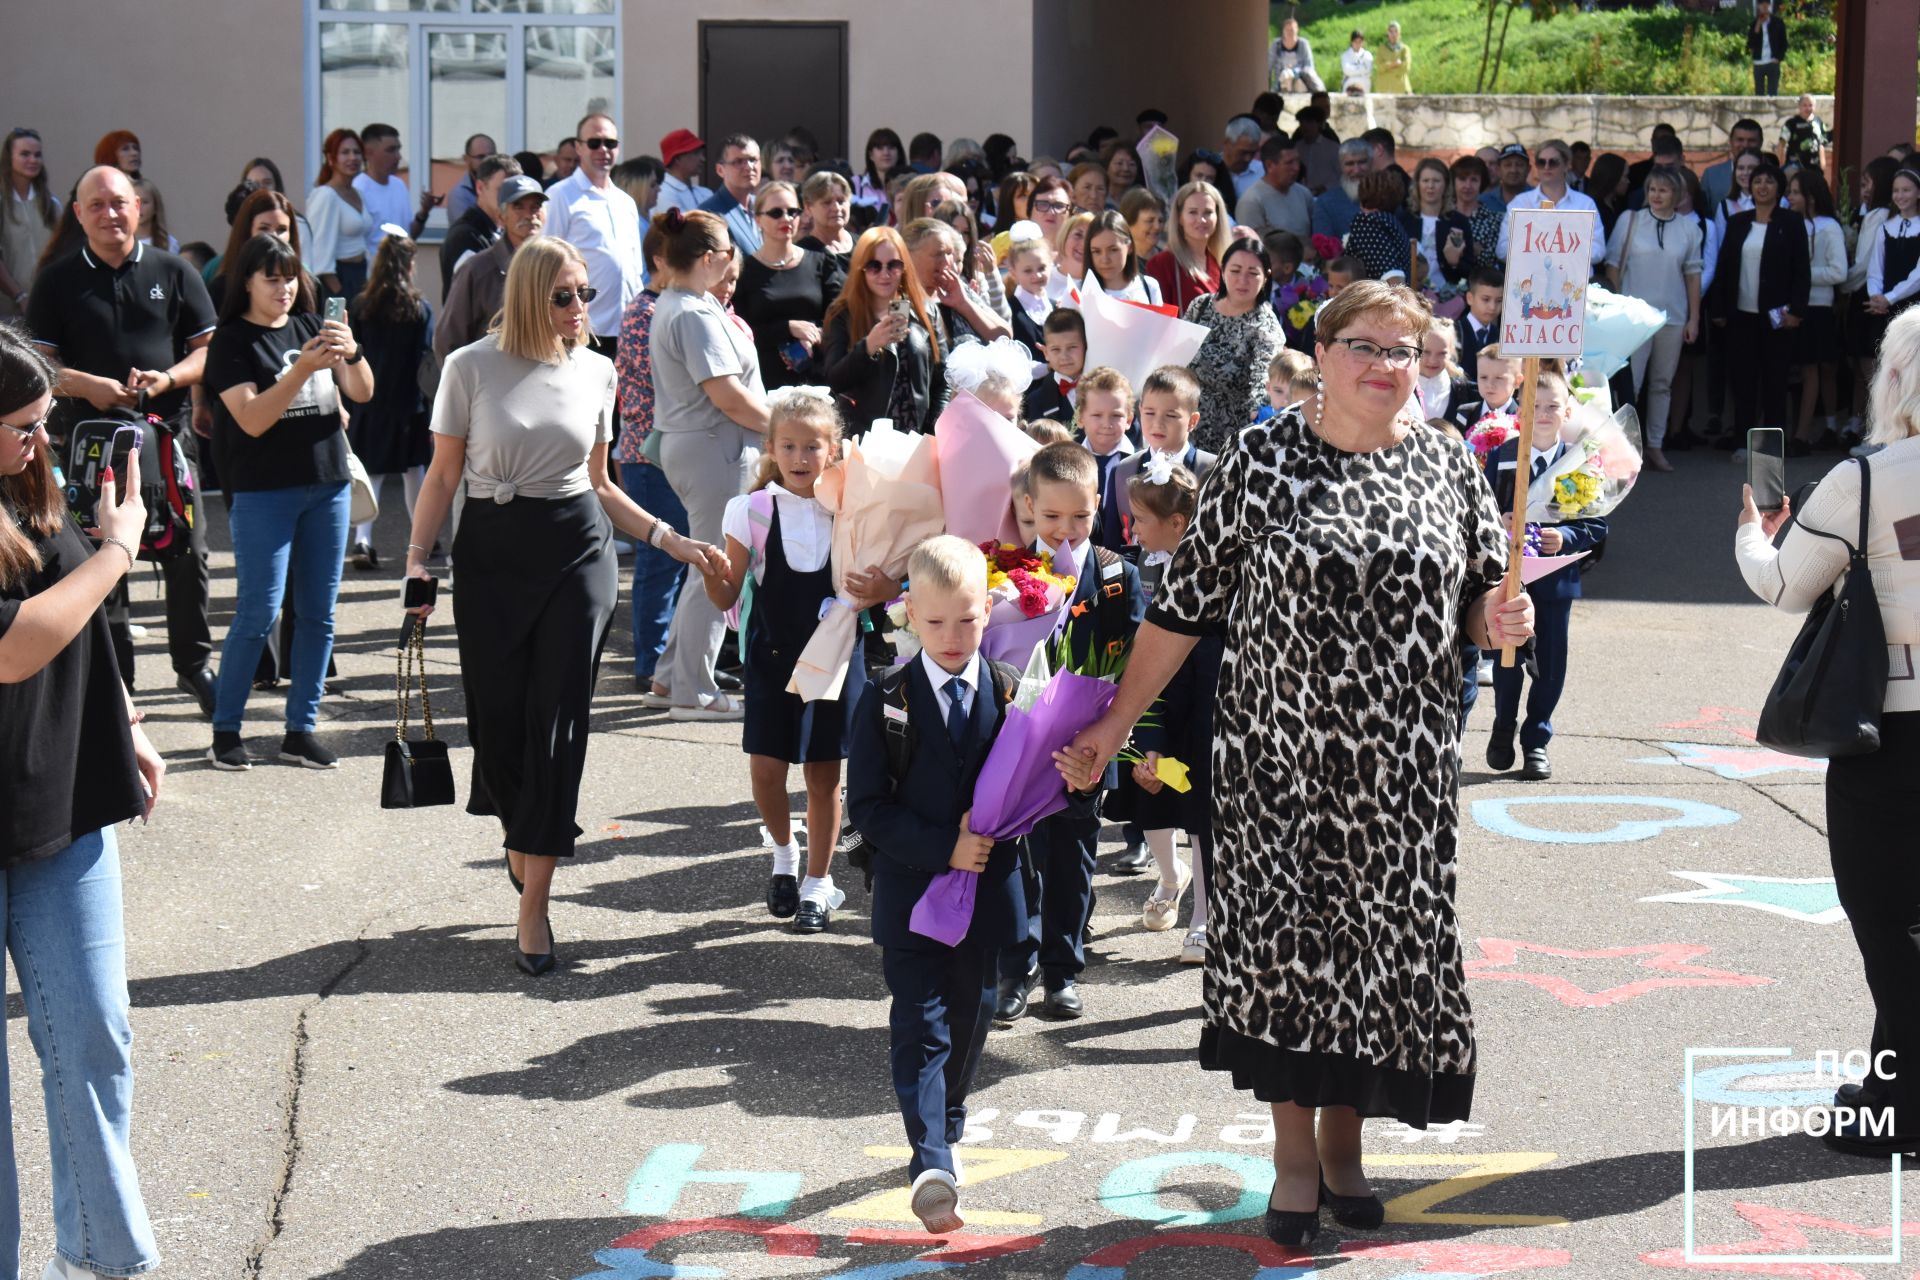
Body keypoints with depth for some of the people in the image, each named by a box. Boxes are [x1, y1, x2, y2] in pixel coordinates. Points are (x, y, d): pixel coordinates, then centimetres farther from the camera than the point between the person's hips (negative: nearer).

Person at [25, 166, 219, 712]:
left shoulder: (173, 273, 6)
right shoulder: (57, 281, 5)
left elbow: (208, 349, 5)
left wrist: (168, 378, -14)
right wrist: (85, 385, -19)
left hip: (166, 434, 0)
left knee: (187, 554, 4)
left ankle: (193, 665, 21)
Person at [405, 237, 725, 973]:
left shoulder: (596, 372, 7)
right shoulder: (471, 368, -2)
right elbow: (444, 477, 1)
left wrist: (669, 540, 5)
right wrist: (417, 554, -10)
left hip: (577, 551, 2)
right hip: (492, 552, -1)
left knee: (558, 722, -4)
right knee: (498, 717, 1)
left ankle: (533, 905, -1)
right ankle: (519, 836, 34)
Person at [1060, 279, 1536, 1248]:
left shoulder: (1446, 465, 5)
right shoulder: (1263, 460, -3)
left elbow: (1480, 602, 14)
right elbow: (1185, 603, -1)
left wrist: (1502, 621, -10)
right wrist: (1115, 724, -2)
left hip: (1403, 768, 3)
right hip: (1281, 755, -2)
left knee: (1384, 941, 6)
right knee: (1284, 941, -1)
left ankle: (1344, 1142, 25)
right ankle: (1294, 1157, 14)